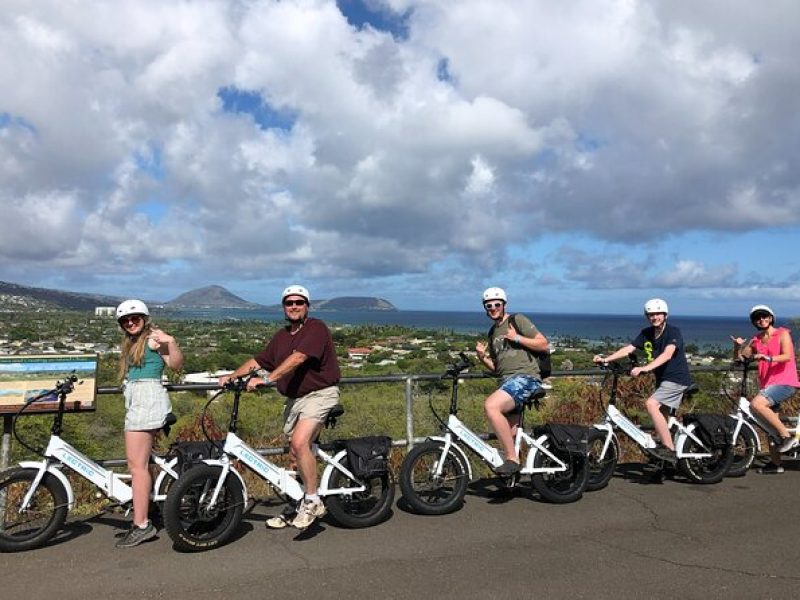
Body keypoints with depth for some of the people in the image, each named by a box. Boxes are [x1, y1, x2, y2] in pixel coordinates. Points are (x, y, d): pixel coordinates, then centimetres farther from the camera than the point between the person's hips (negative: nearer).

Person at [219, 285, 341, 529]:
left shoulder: (316, 328, -12)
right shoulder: (281, 336, 13)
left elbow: (298, 358, -25)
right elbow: (258, 360, 15)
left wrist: (267, 379, -32)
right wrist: (233, 375, 2)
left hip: (319, 394, -8)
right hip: (294, 398, 8)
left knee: (299, 443, -24)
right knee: (295, 452, 11)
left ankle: (313, 502, -10)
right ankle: (297, 505, 25)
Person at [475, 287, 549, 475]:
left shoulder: (517, 320, 1)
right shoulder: (492, 334, 22)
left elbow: (544, 345, -4)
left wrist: (517, 338, -12)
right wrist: (482, 357, 5)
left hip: (525, 377, -8)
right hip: (507, 381, 8)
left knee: (490, 406, -29)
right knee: (509, 430, 6)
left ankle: (512, 459, -24)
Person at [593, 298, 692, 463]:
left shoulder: (673, 332, -15)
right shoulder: (646, 333, 3)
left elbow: (667, 355, -31)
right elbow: (628, 349, -3)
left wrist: (644, 368, -44)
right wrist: (605, 359, -16)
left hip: (677, 379, -8)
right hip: (662, 379, 8)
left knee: (651, 403, -26)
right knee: (660, 415, 13)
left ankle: (669, 449, -22)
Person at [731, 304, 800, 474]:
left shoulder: (782, 334, -2)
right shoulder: (755, 340, 14)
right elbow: (739, 357, 14)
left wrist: (767, 358, -32)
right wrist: (738, 346, -6)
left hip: (784, 382, -6)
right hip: (767, 384, 6)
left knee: (756, 404, -29)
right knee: (770, 425, 8)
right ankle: (775, 463, 18)